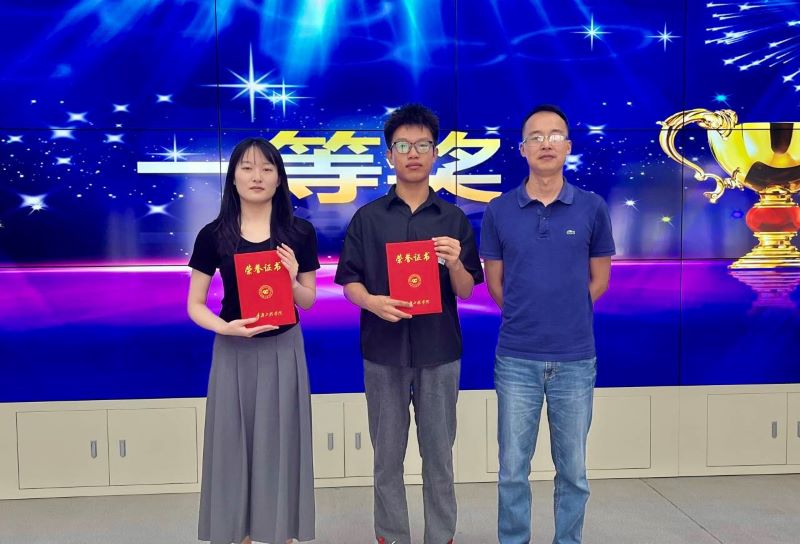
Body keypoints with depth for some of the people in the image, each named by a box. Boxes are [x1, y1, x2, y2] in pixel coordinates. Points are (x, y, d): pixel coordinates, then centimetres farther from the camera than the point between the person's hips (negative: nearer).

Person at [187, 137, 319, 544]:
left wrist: (292, 280, -16)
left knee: (280, 445, 7)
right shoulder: (213, 235, -3)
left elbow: (309, 301, 5)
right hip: (233, 351, 0)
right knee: (234, 445, 7)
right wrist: (225, 327, -19)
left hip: (283, 349, 0)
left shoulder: (299, 233, -1)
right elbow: (194, 305, 0)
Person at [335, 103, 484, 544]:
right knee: (388, 456, 11)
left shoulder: (454, 219, 3)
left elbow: (466, 292, 1)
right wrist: (372, 302, -19)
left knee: (439, 454, 10)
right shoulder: (367, 218, 2)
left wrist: (455, 263, -20)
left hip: (439, 351, 0)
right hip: (383, 351, 0)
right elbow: (349, 283, 2)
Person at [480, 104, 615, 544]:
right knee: (513, 470, 9)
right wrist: (527, 318, 8)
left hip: (575, 358, 1)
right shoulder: (499, 211, 0)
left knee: (572, 470, 12)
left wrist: (565, 316, 9)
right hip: (516, 358, 0)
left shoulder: (592, 208, 0)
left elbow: (599, 280, 9)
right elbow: (494, 282, 8)